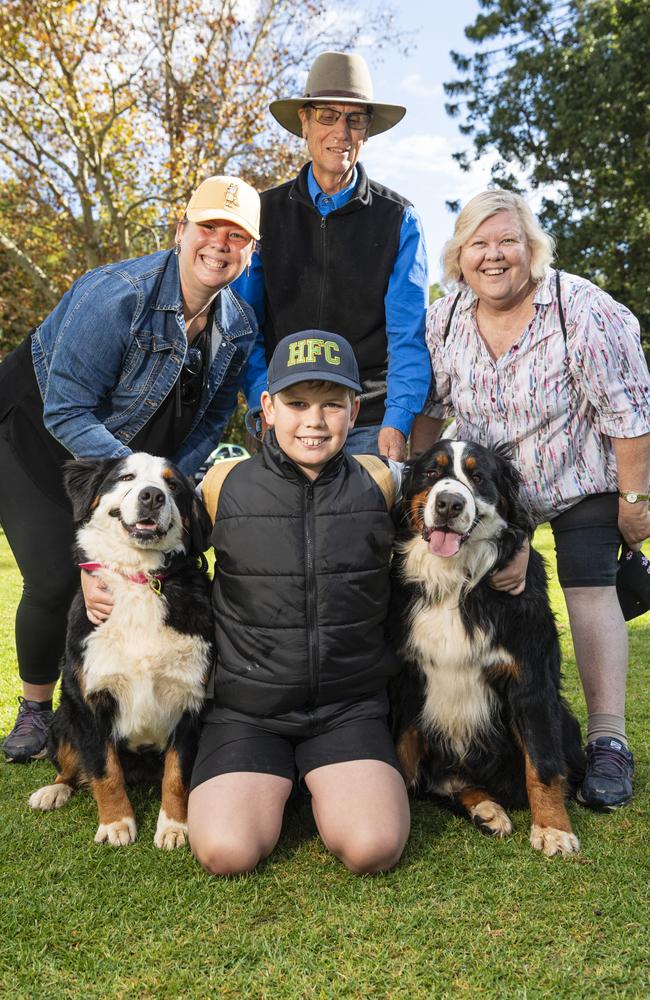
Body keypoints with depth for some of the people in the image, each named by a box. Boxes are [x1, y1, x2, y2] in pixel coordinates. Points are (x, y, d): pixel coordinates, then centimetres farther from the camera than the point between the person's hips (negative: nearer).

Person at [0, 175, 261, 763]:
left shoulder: (240, 328, -8)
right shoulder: (117, 295, -28)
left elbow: (214, 415, 4)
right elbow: (67, 411, -28)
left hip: (131, 453, 6)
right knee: (55, 581, -11)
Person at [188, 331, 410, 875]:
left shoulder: (378, 482, -2)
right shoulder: (224, 484, -4)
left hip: (350, 706, 0)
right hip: (245, 708, 0)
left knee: (373, 848, -20)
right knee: (227, 852, -19)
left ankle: (331, 784, 13)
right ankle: (271, 785, 14)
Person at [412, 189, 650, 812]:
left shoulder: (582, 310, -21)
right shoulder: (442, 320, -7)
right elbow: (428, 409, 3)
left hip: (581, 478, -3)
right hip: (489, 484, 4)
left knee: (590, 590, -11)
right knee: (493, 583, -1)